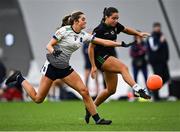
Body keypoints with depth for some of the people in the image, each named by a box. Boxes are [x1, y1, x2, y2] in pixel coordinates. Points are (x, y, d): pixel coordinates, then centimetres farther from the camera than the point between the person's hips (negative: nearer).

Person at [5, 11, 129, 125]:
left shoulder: (84, 35, 5)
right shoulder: (64, 30, -13)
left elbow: (104, 42, 5)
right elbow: (49, 45, -12)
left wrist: (120, 43, -1)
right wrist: (53, 51, -33)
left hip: (65, 68, 6)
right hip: (52, 65, -6)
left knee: (84, 91, -7)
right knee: (38, 98, -1)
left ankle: (97, 119, -1)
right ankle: (19, 79, 21)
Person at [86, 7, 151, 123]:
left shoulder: (115, 26, 4)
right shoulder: (100, 30, -16)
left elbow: (126, 30, 25)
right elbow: (91, 48, -14)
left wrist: (139, 33, 6)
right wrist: (93, 66, -16)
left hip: (110, 58, 9)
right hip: (100, 58, -9)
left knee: (111, 90, 9)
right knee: (123, 67, -32)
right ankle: (137, 89, -52)